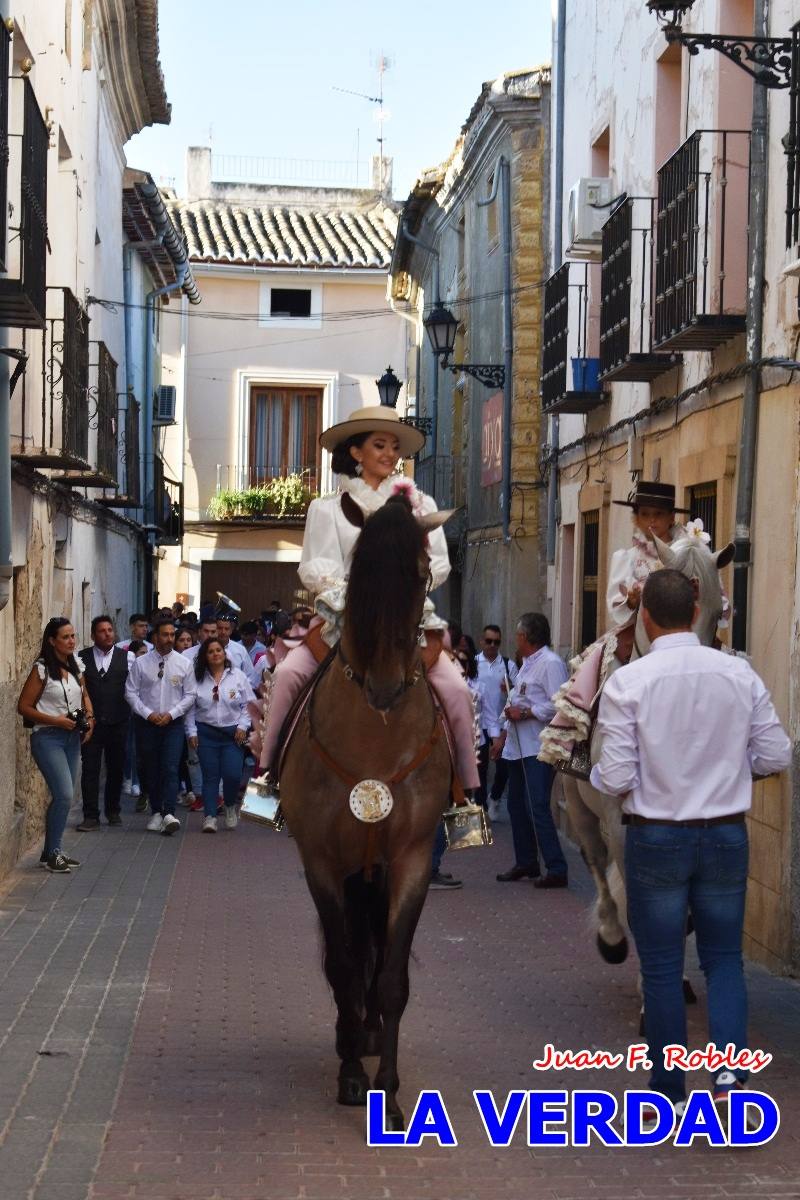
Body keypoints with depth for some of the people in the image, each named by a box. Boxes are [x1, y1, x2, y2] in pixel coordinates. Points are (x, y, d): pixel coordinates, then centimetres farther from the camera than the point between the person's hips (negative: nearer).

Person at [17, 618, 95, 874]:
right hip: (47, 737, -7)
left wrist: (89, 718, 5)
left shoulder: (76, 667, 8)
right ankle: (51, 853, -3)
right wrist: (56, 720, -17)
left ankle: (54, 850, 19)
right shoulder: (42, 669, -11)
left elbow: (85, 695, 24)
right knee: (64, 794, -15)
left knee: (64, 796, 9)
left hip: (72, 737, 7)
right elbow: (23, 706, -11)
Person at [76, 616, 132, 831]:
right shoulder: (81, 658, 2)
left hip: (118, 722, 1)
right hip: (91, 722, -1)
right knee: (89, 770, -2)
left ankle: (113, 810, 28)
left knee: (116, 768, 11)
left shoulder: (127, 657, 3)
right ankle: (91, 816, 4)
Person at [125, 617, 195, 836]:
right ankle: (156, 813, 16)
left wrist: (171, 714, -9)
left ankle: (169, 814, -21)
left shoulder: (184, 663, 1)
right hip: (146, 723, 1)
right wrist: (148, 713, -10)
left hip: (173, 723, -1)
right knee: (151, 770, 7)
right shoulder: (140, 663, 0)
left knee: (170, 768, -13)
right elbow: (131, 692, 1)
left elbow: (189, 695, 2)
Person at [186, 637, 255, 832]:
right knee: (210, 776, -1)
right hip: (206, 733, 1)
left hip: (233, 733, -1)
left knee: (233, 775, -9)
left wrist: (243, 725, -4)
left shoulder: (238, 676, 3)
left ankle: (230, 806, 19)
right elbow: (191, 708, 7)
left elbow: (249, 704, 5)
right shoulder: (198, 678, 4)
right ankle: (210, 817, 3)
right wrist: (192, 732, 1)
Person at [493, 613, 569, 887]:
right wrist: (503, 737, 24)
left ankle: (556, 869, -11)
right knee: (517, 807, 15)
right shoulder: (527, 664, 18)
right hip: (518, 747, 10)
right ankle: (525, 863, 25)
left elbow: (558, 705, -23)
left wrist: (524, 713, -17)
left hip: (538, 749, -10)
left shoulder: (550, 663, -13)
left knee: (537, 808, -13)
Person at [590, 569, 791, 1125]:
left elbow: (615, 779, -14)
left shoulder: (628, 681, -14)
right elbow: (777, 755, -1)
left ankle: (670, 1092, 19)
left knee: (662, 966, 11)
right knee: (724, 958, 15)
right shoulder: (739, 673, -5)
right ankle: (730, 1071, -3)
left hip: (656, 837, -2)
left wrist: (595, 772, 8)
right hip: (726, 834, 2)